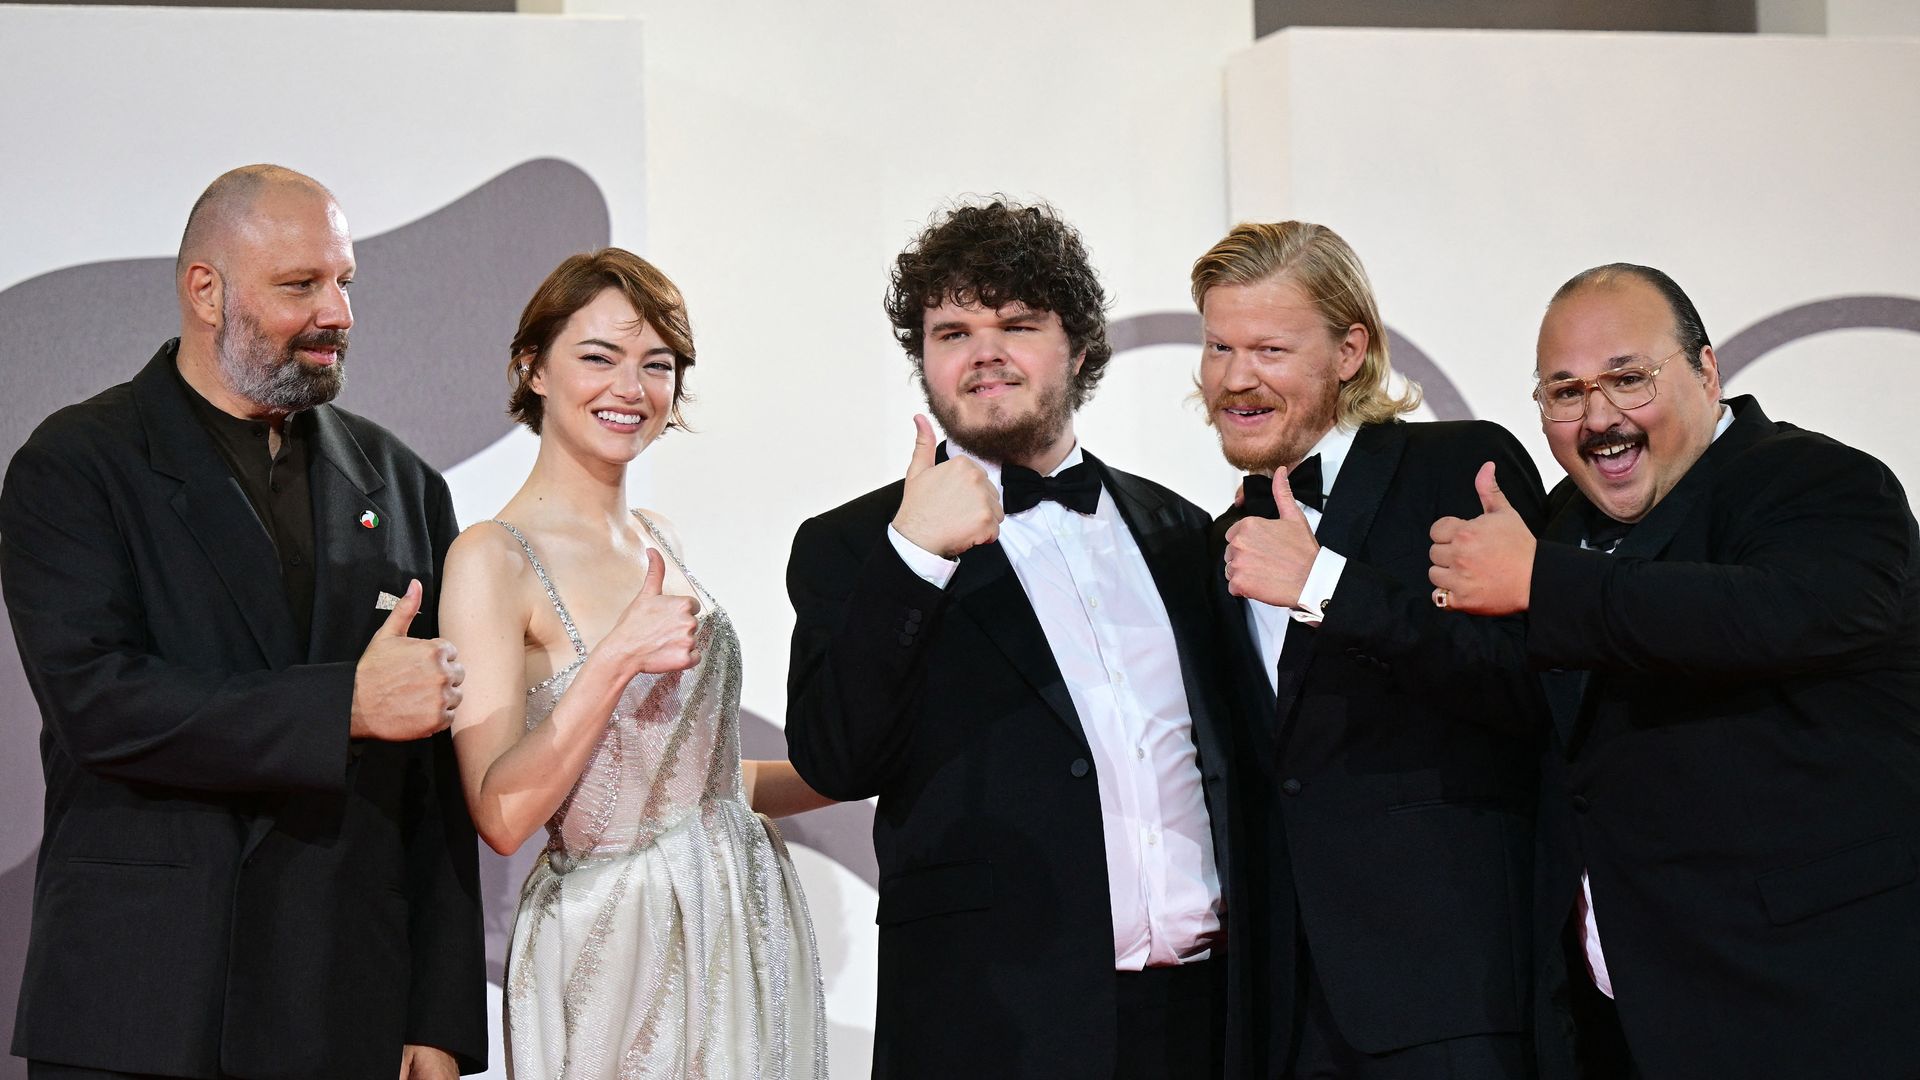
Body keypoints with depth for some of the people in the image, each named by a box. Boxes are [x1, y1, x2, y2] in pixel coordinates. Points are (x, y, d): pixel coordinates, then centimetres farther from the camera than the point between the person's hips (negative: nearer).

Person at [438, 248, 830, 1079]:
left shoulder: (660, 542, 9)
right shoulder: (494, 559, -12)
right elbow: (503, 815, -17)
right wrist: (614, 660, -25)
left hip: (752, 923, 7)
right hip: (615, 941, -7)